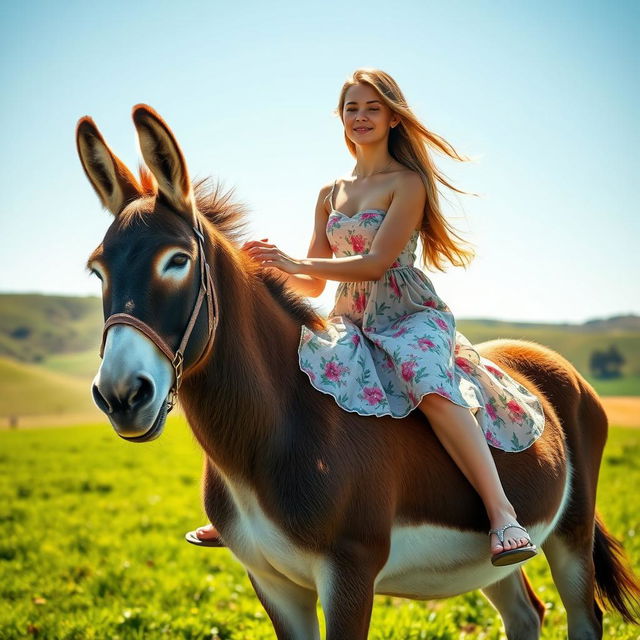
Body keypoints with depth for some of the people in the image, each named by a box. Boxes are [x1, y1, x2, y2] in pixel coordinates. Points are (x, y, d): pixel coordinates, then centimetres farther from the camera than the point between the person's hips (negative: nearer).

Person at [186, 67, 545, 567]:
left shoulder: (408, 183, -2)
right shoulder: (330, 195, 16)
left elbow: (376, 264, -15)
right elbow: (312, 286, 16)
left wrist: (294, 263, -17)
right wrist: (271, 270, -4)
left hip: (410, 316, -5)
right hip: (349, 321, 5)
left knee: (430, 384, -37)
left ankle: (503, 516, -40)